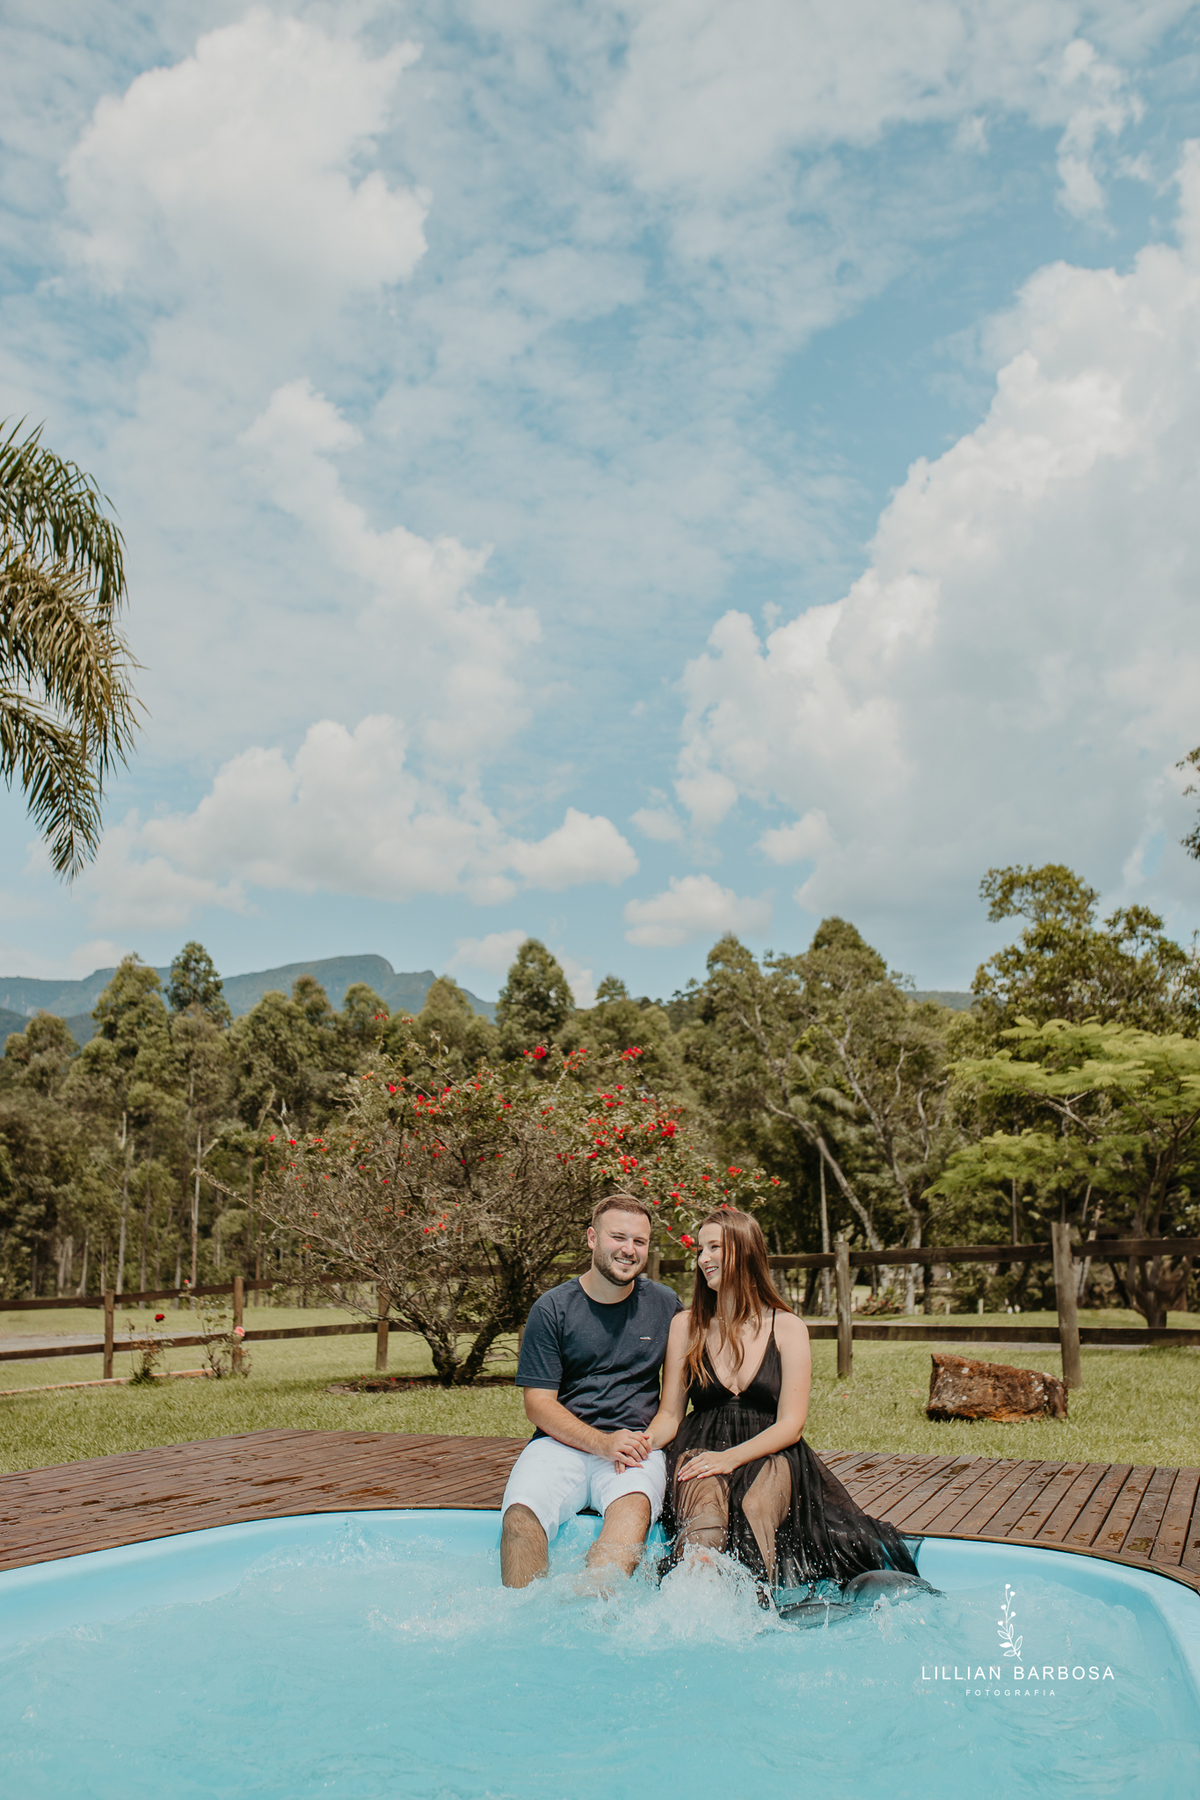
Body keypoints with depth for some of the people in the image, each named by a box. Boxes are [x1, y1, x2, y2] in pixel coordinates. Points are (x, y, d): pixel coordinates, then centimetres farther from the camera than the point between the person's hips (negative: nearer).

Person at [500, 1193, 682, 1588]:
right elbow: (538, 1404, -1)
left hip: (637, 1445, 0)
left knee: (633, 1506, -34)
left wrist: (649, 1440, -2)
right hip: (561, 1441, 0)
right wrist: (603, 1442, -15)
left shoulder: (665, 1305, 9)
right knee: (520, 1515, -29)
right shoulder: (552, 1309, 2)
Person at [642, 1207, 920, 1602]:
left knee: (757, 1507, -36)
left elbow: (790, 1425, -3)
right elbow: (669, 1414, 10)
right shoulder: (686, 1327, 11)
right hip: (700, 1448, 1)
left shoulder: (788, 1328, 5)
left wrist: (731, 1457, -20)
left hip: (768, 1454, -1)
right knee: (705, 1516, -34)